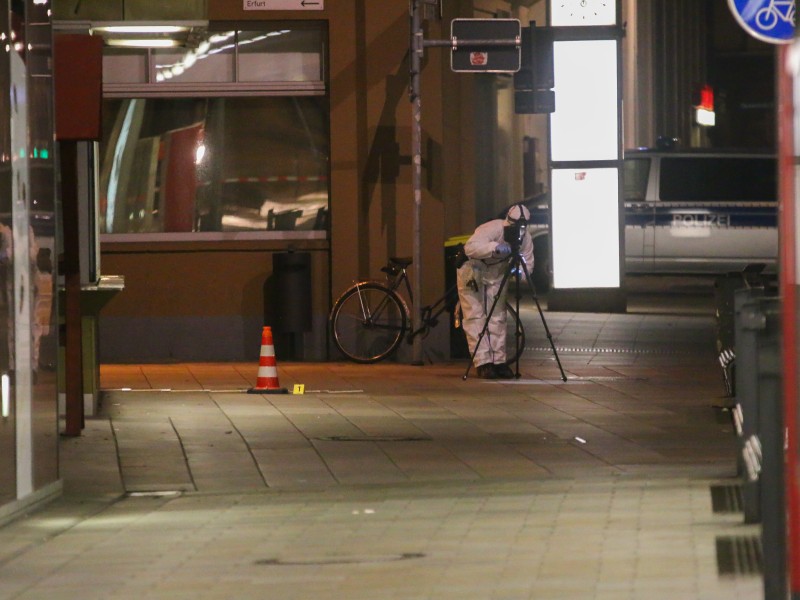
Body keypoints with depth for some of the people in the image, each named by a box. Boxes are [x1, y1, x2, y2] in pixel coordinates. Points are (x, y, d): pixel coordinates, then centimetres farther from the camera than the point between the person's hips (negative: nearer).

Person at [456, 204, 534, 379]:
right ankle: (483, 363, -15)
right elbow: (470, 248, -43)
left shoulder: (525, 238, -13)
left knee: (498, 318, 1)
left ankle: (499, 361, 4)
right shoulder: (492, 229, -31)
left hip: (496, 276, 5)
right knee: (475, 317, -11)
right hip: (473, 273, -5)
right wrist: (495, 247, -54)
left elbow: (528, 264, -13)